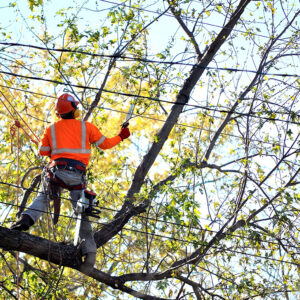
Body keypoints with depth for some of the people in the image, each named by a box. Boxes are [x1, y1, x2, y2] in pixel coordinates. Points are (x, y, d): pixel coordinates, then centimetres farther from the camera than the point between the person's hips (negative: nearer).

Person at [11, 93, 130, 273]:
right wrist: (121, 137, 37)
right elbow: (105, 144, 20)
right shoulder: (87, 127, 12)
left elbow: (43, 151, 19)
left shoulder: (52, 129, 14)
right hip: (77, 174, 0)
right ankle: (89, 251, -4)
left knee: (43, 198, 16)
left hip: (56, 170, 0)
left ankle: (27, 219, -15)